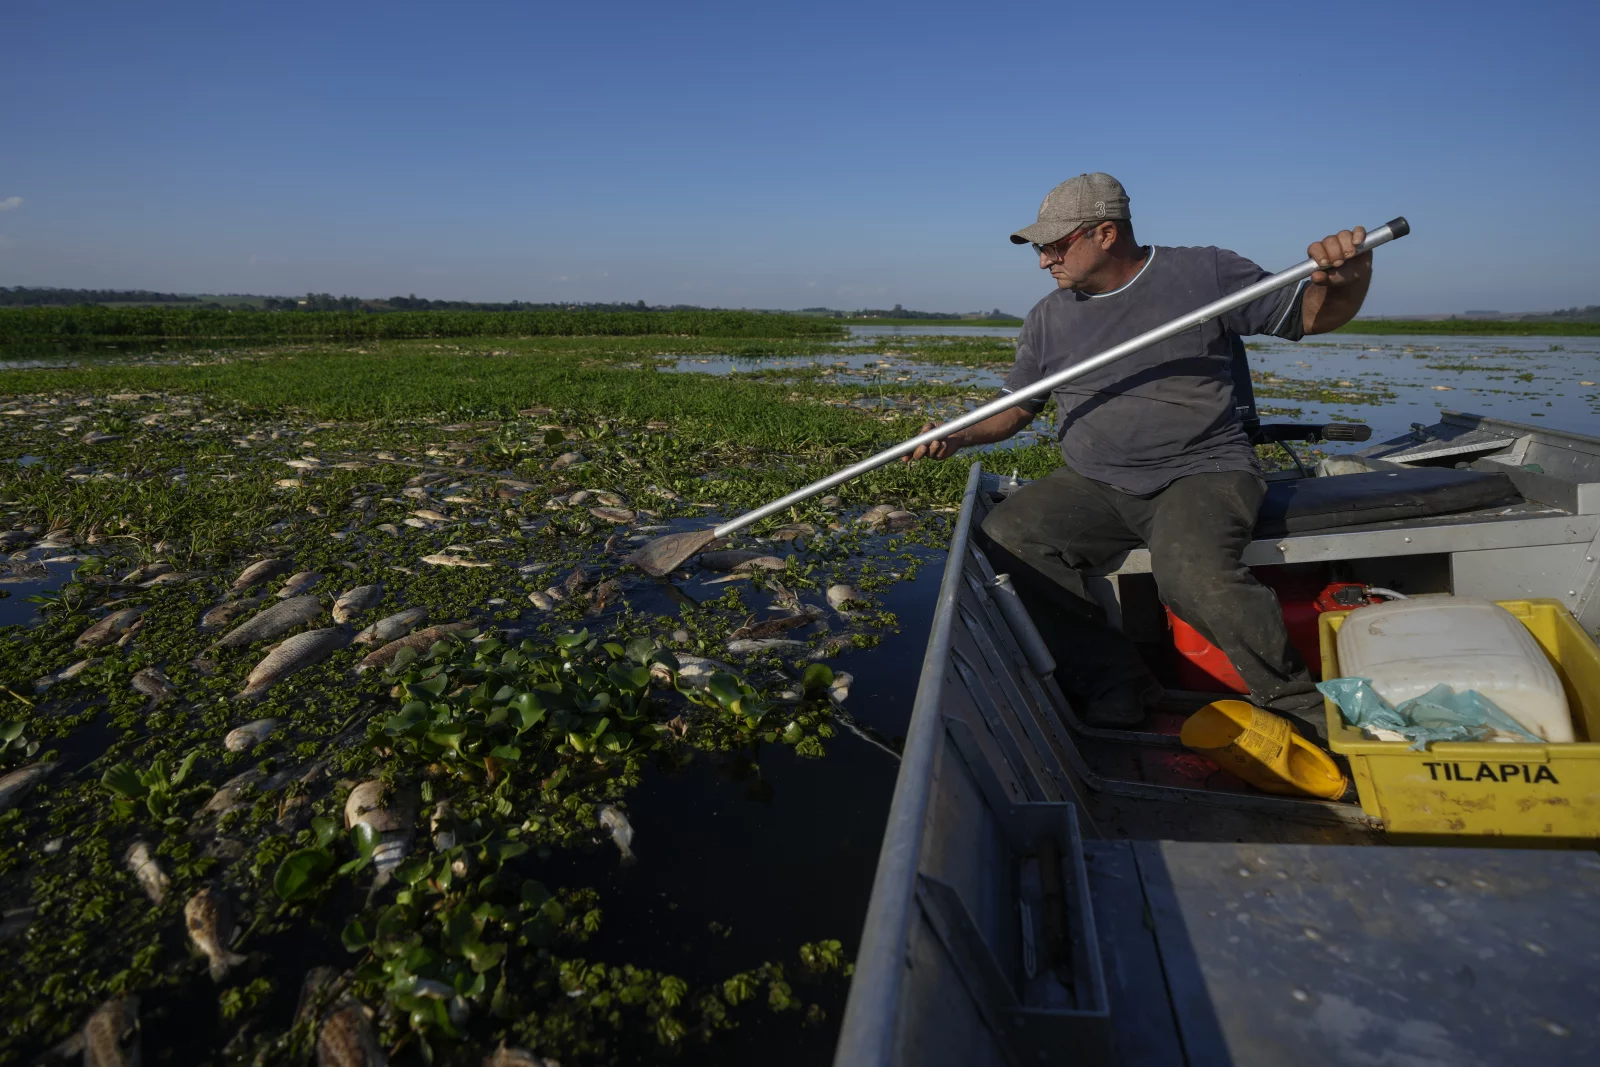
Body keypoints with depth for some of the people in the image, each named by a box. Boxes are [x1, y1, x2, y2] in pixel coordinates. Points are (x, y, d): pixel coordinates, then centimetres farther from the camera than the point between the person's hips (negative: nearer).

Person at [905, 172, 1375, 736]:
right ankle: (1113, 684, -10)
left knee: (1191, 572, -35)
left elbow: (1315, 315, 6)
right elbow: (1016, 409, 19)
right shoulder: (1048, 318, 13)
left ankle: (1298, 706, -7)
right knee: (1005, 539, -22)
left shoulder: (1205, 274, 2)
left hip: (1202, 472, -4)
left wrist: (1347, 280, -17)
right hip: (1091, 486, 5)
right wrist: (958, 436, 1)